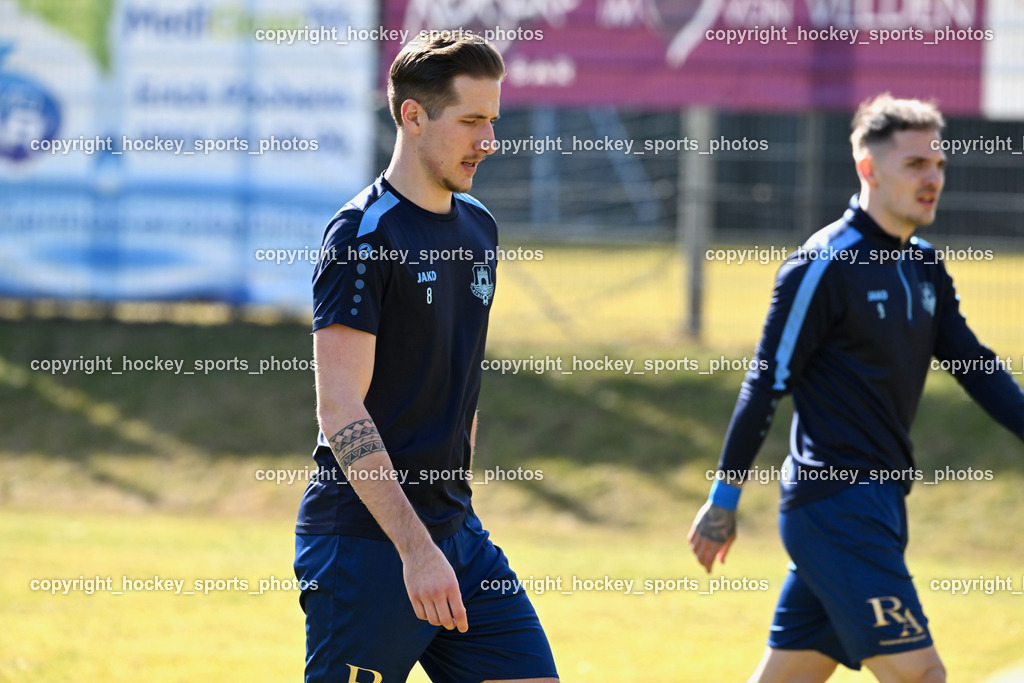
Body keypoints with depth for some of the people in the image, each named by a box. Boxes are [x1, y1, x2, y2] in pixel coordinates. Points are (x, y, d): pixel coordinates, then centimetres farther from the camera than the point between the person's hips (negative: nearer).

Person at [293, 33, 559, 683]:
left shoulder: (478, 227, 13)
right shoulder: (363, 234, -13)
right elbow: (341, 409, -19)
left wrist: (456, 505, 19)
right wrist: (416, 547, -25)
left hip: (456, 532, 8)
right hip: (363, 542, -8)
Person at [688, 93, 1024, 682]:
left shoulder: (924, 267, 13)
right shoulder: (824, 266, -12)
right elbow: (766, 386, -10)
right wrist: (724, 500, -9)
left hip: (879, 499, 8)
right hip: (834, 503, -8)